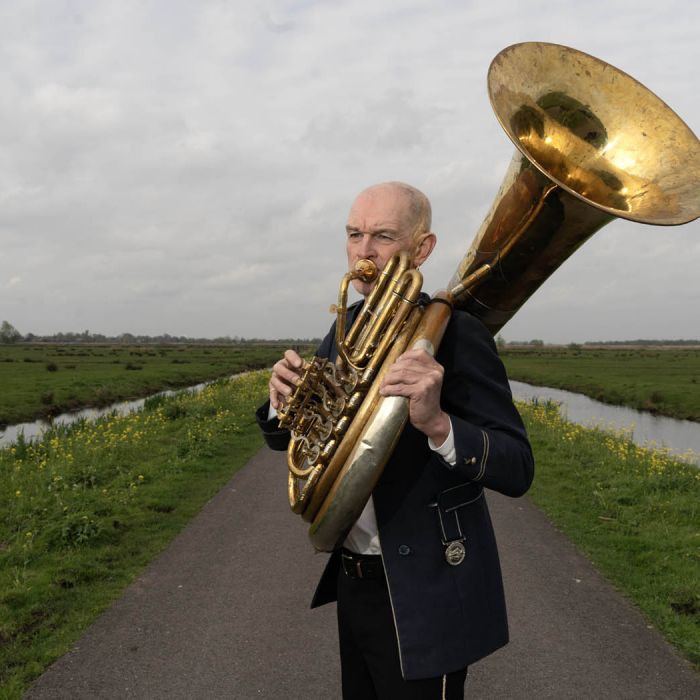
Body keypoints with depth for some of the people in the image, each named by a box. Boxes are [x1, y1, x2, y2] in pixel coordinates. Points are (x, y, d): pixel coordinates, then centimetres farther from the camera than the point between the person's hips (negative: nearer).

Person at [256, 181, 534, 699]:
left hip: (422, 598, -6)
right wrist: (284, 405, -14)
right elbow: (292, 439, 8)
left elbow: (517, 469, -21)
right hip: (353, 581, 7)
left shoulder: (455, 332, -17)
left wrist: (436, 423, -38)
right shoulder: (344, 332, 4)